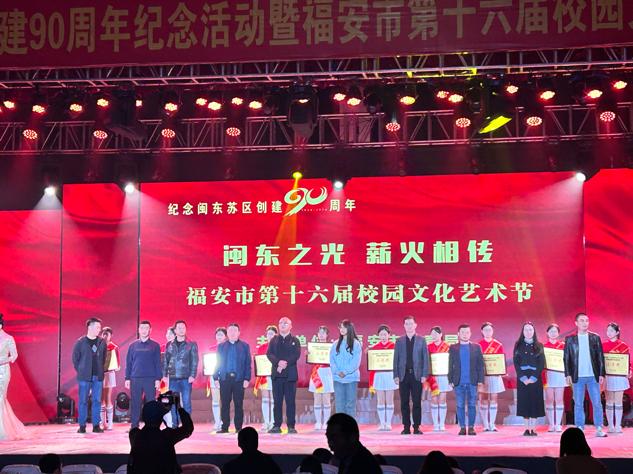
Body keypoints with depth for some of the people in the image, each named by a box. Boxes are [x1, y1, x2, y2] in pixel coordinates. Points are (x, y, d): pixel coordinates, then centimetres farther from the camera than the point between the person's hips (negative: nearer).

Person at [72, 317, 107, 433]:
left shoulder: (102, 343, 6)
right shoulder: (80, 342, -3)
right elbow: (75, 358, 3)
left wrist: (100, 371, 7)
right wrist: (80, 371, 2)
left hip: (98, 377, 3)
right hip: (84, 377, -2)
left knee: (97, 401, 3)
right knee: (83, 401, 1)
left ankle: (96, 425, 8)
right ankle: (82, 426, 6)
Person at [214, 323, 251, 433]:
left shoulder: (244, 346, 8)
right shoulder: (221, 346, 13)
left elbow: (248, 363, 4)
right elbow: (218, 363, 11)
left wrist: (247, 379, -5)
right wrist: (216, 378, 1)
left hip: (239, 379, -1)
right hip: (225, 378, 1)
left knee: (239, 404, 0)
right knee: (225, 404, 1)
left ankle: (238, 427, 5)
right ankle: (225, 427, 6)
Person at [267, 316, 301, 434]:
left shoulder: (294, 340, 8)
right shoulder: (274, 340, 13)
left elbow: (297, 355, -6)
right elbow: (269, 354, 0)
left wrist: (286, 363, -18)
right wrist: (278, 362, -17)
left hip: (290, 374, -2)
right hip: (277, 374, 2)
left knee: (290, 401, -2)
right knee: (277, 401, 3)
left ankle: (291, 426, 0)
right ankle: (277, 425, 6)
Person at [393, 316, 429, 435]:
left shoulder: (421, 340, 6)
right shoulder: (399, 341, 10)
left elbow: (425, 358, 3)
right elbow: (396, 359, 8)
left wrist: (424, 375, -5)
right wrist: (396, 375, 0)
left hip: (417, 375, -1)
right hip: (404, 375, 2)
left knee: (417, 402, -1)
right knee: (404, 403, 3)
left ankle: (416, 427, 4)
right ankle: (406, 427, 8)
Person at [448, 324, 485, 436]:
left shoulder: (476, 347, 7)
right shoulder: (453, 348, 8)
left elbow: (480, 365, 5)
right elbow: (450, 366, 7)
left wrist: (480, 380, -2)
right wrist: (451, 380, 0)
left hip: (472, 382, 0)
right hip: (459, 382, 0)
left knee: (472, 405, 1)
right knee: (460, 406, 2)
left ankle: (471, 427, 7)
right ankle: (462, 427, 8)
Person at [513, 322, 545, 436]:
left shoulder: (538, 346, 7)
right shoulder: (518, 345, 7)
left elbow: (541, 363, 0)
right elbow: (516, 362, 0)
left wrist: (533, 378, -11)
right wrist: (523, 377, -11)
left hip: (535, 378, 0)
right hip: (522, 378, 0)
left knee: (535, 401, -3)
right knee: (524, 401, -2)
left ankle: (533, 428, -1)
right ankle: (527, 428, 3)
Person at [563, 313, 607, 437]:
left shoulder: (595, 338, 6)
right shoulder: (570, 339, 4)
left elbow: (600, 356, 6)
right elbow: (566, 358, 4)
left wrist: (602, 374, 0)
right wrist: (568, 374, -3)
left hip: (593, 376, 1)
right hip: (577, 376, -1)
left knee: (597, 403, 1)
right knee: (578, 404, 4)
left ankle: (599, 429, 7)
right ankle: (580, 429, 10)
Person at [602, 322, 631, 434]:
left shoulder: (624, 346, 1)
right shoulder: (603, 345, 4)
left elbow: (627, 361, 2)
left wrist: (629, 371, -12)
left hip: (619, 377, -1)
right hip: (607, 377, 1)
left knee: (618, 402, 1)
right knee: (609, 402, 4)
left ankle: (618, 426, 6)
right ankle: (610, 426, 9)